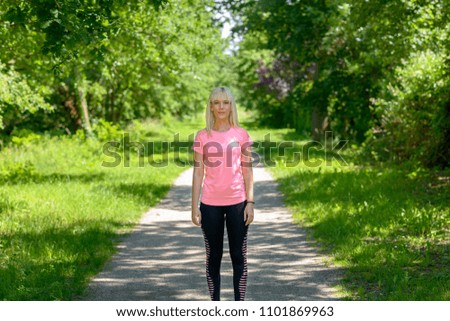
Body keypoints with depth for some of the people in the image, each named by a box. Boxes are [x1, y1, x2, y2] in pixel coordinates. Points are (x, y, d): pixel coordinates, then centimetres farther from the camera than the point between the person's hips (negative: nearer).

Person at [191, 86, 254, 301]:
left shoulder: (241, 135, 2)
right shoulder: (202, 137, 2)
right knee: (213, 257, 7)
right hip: (210, 205, 0)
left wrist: (250, 202, -2)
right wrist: (194, 208, -2)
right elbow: (198, 173, 2)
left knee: (238, 256, 4)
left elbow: (247, 171, 4)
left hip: (237, 203, 0)